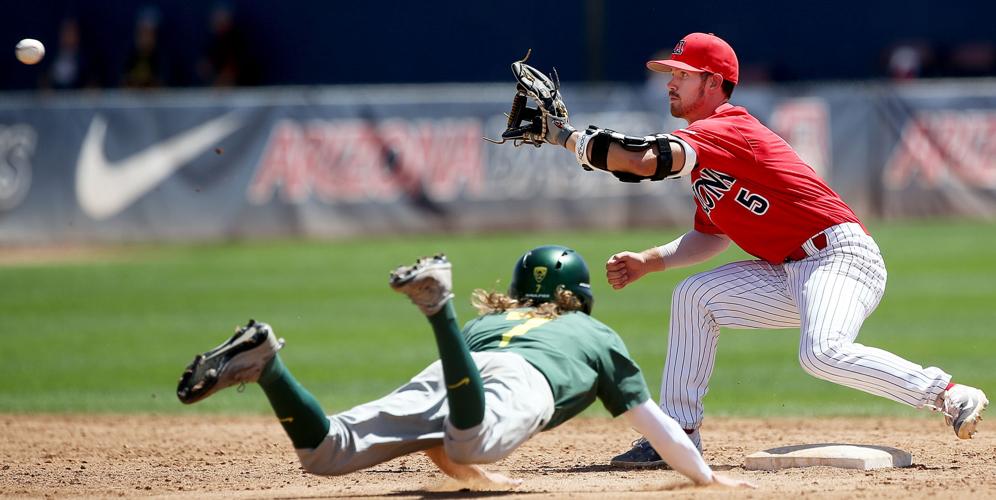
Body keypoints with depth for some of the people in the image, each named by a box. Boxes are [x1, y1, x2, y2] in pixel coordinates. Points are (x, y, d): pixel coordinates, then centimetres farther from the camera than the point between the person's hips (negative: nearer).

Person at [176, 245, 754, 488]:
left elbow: (430, 429, 37)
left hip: (444, 380, 4)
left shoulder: (488, 319, 44)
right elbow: (654, 420, 39)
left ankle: (265, 362, -29)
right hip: (518, 383, -4)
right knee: (472, 439, -37)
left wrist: (464, 469, 48)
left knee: (325, 451, -6)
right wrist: (707, 476, 52)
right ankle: (439, 303, -48)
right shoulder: (600, 336, 37)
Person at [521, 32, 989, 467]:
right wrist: (648, 261, 7)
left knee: (822, 353, -33)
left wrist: (564, 134, -18)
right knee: (693, 296, 8)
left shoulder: (726, 129, -14)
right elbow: (710, 236, 21)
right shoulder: (704, 148, 17)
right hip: (792, 274, 10)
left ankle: (951, 396, -22)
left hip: (841, 255, -10)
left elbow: (646, 160, -27)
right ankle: (679, 436, 9)